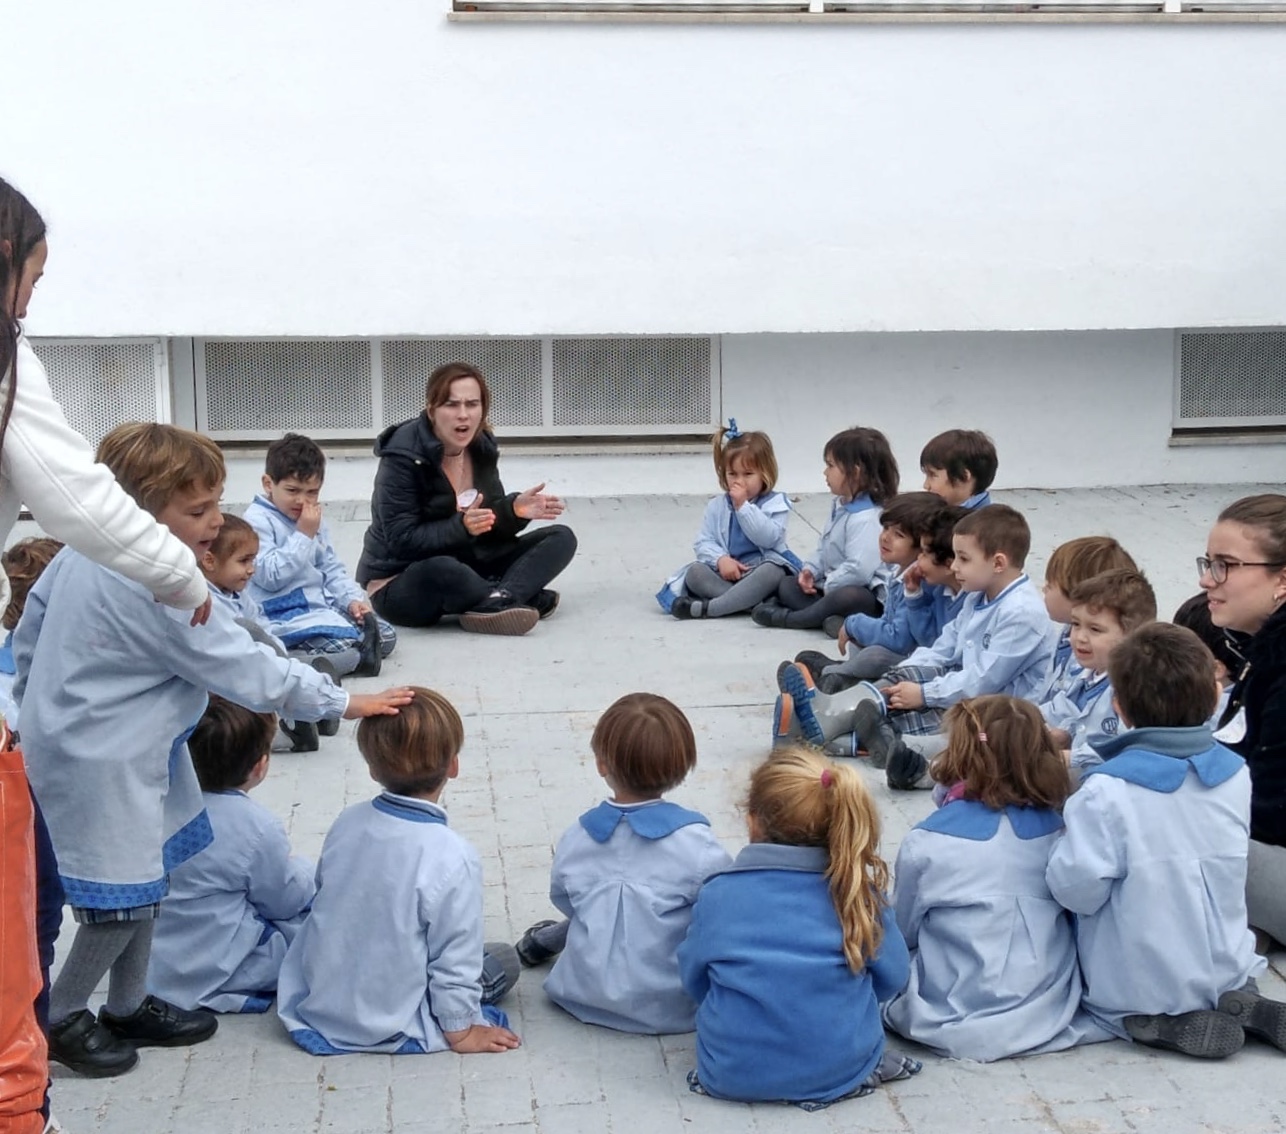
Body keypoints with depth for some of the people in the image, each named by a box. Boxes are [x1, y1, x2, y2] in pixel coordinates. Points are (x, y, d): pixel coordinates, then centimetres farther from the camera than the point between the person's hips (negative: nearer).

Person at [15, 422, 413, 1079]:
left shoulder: (80, 553, 0)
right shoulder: (160, 593, -28)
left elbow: (28, 632, 12)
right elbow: (248, 672, -22)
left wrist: (43, 706, 26)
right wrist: (345, 703, -13)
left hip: (65, 740, 10)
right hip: (102, 770, -10)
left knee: (144, 883, 20)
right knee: (125, 900, 2)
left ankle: (129, 1007, 33)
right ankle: (61, 1019, 20)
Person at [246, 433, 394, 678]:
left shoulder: (314, 521, 17)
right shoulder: (257, 521, -10)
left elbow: (332, 570, 20)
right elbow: (271, 577, -19)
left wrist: (353, 599, 2)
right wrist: (303, 536, -16)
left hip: (321, 606, 9)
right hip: (283, 616, -9)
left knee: (386, 635, -2)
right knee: (343, 646, -33)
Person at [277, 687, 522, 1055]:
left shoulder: (347, 824, -8)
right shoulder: (453, 858, -25)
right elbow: (455, 960, -18)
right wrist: (460, 1031, -4)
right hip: (389, 1027, -5)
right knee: (504, 960, 12)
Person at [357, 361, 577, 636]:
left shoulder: (481, 446, 1)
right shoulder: (403, 457, -19)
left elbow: (489, 526, 4)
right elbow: (402, 541, -23)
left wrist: (515, 510, -18)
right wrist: (461, 527, -36)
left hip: (463, 564, 8)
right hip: (399, 584, -8)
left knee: (561, 538, -4)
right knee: (441, 570, -43)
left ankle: (498, 601, -29)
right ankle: (521, 598, -21)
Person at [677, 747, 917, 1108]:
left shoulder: (717, 894, -9)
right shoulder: (859, 892, -9)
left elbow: (693, 980, 5)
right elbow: (891, 978, 3)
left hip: (734, 1076, 0)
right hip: (843, 1068, 1)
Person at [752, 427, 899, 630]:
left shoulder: (865, 518, -22)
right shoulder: (840, 506, 13)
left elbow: (858, 569, -32)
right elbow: (824, 549, 20)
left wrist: (827, 586, -19)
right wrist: (810, 570, 2)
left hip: (866, 594, -11)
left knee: (848, 597, -42)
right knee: (787, 585, 8)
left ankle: (788, 617, -29)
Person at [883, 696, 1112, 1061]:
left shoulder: (927, 843, -16)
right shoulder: (1053, 827, -5)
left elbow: (903, 932, 0)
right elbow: (1066, 918, 10)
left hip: (960, 1025, -4)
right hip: (1052, 1014, 4)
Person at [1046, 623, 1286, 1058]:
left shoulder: (1108, 790, -24)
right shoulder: (1235, 774, -5)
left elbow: (1078, 889, -23)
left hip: (1138, 991, -6)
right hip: (1226, 971, 6)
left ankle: (1168, 1024, -4)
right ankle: (1242, 1003, 5)